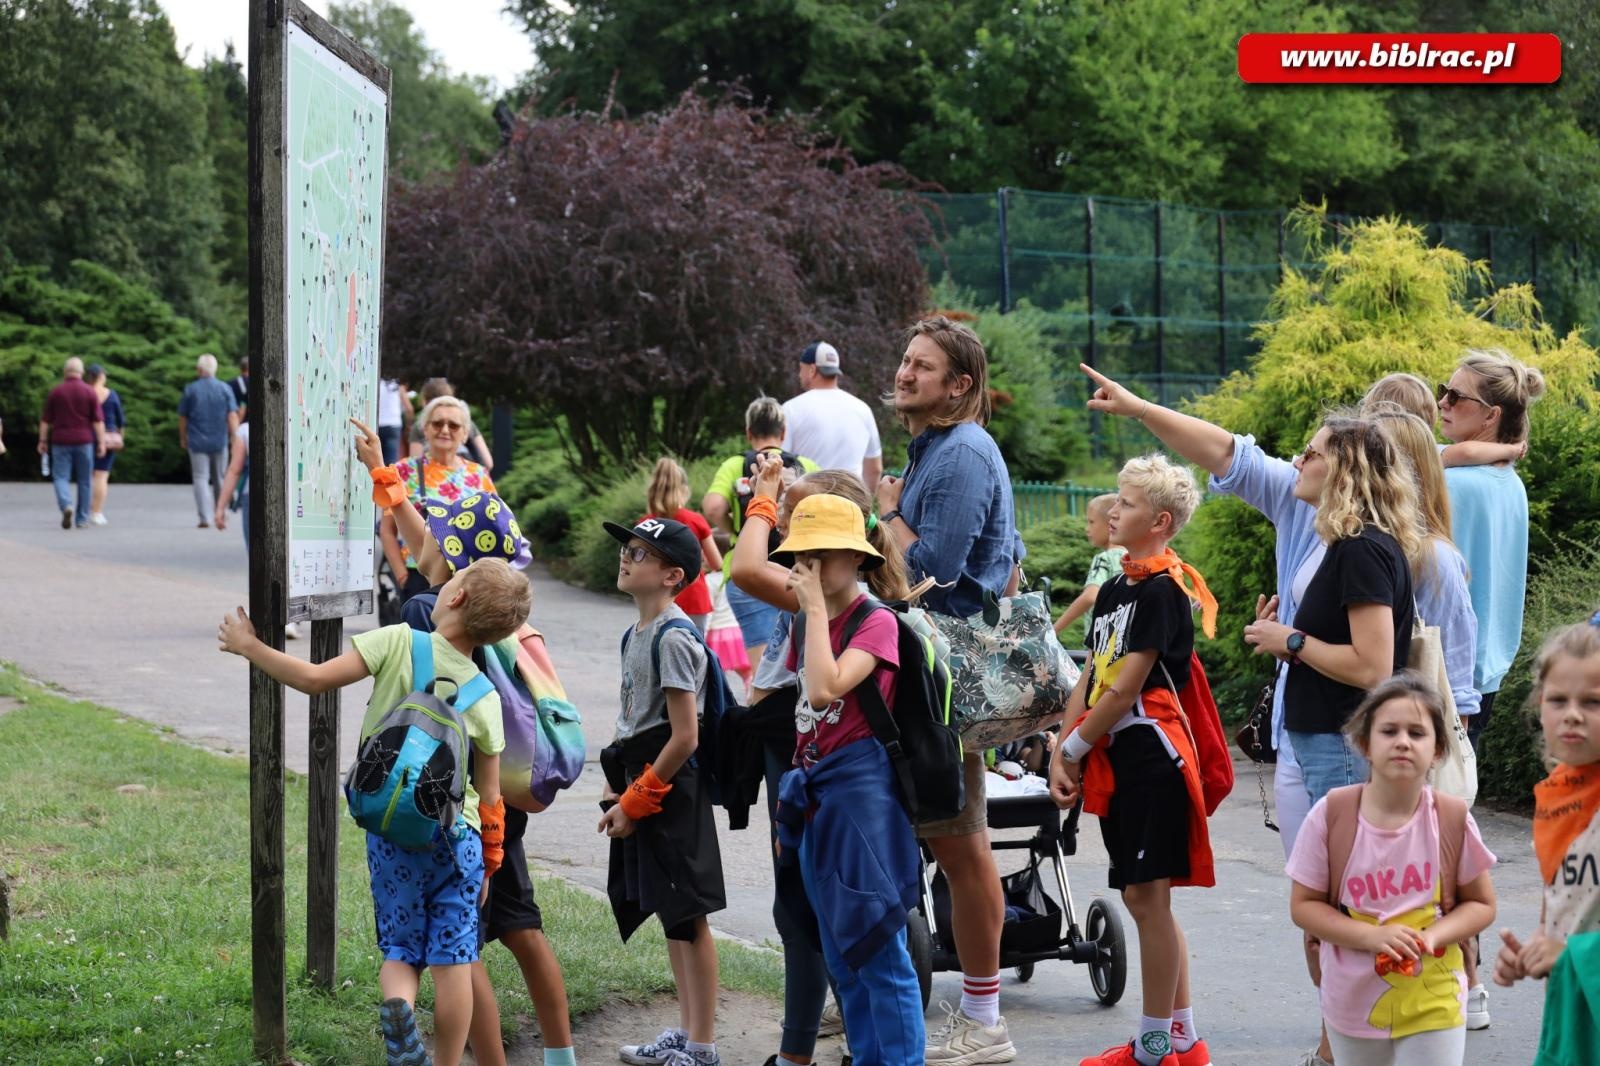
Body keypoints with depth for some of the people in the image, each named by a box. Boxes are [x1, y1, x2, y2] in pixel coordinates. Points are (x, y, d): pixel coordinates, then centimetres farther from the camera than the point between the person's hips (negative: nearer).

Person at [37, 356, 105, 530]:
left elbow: (46, 420, 2)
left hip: (61, 442, 0)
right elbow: (98, 420, -4)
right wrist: (101, 442, -2)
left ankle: (66, 505, -25)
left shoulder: (55, 392, 0)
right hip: (84, 441, 0)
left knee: (60, 477, 2)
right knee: (85, 480, 9)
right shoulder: (90, 392, -1)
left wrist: (43, 441, 9)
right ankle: (82, 518, 11)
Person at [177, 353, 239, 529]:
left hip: (197, 441, -1)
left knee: (200, 478, -1)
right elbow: (232, 417, -7)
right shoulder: (225, 389, -1)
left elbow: (182, 417, 5)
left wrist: (183, 438, 18)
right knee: (219, 478, 14)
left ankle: (205, 517, -12)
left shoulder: (190, 390, -2)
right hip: (220, 441, 1)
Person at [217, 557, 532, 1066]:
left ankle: (397, 1005, -20)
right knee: (452, 961, 6)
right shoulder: (485, 698, -1)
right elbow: (490, 796, 4)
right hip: (456, 834, 1)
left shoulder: (400, 642, -10)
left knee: (401, 949, 10)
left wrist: (249, 647, -1)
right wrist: (489, 861, 17)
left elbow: (316, 679, -15)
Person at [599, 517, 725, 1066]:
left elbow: (684, 737, -19)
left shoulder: (673, 639, -16)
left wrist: (635, 802, -15)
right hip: (643, 787, 10)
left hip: (671, 787, -10)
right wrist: (618, 795, 11)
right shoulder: (635, 636, 12)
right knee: (671, 916, 15)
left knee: (687, 915, -4)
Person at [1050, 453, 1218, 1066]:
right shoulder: (1115, 588, 16)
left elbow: (1124, 689, -15)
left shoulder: (1162, 590, -12)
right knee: (1142, 898, 12)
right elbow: (1090, 679, 13)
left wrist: (1073, 746, -7)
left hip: (1150, 753, -10)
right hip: (1115, 758, 10)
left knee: (1147, 897, -7)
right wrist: (1061, 756, 3)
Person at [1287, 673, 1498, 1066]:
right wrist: (1371, 936, -20)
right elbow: (1304, 905, -6)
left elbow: (1481, 904, 1)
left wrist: (1433, 936, -18)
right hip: (1354, 1002, 1)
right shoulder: (1331, 816, -12)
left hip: (1433, 1004, -1)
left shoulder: (1453, 819, -10)